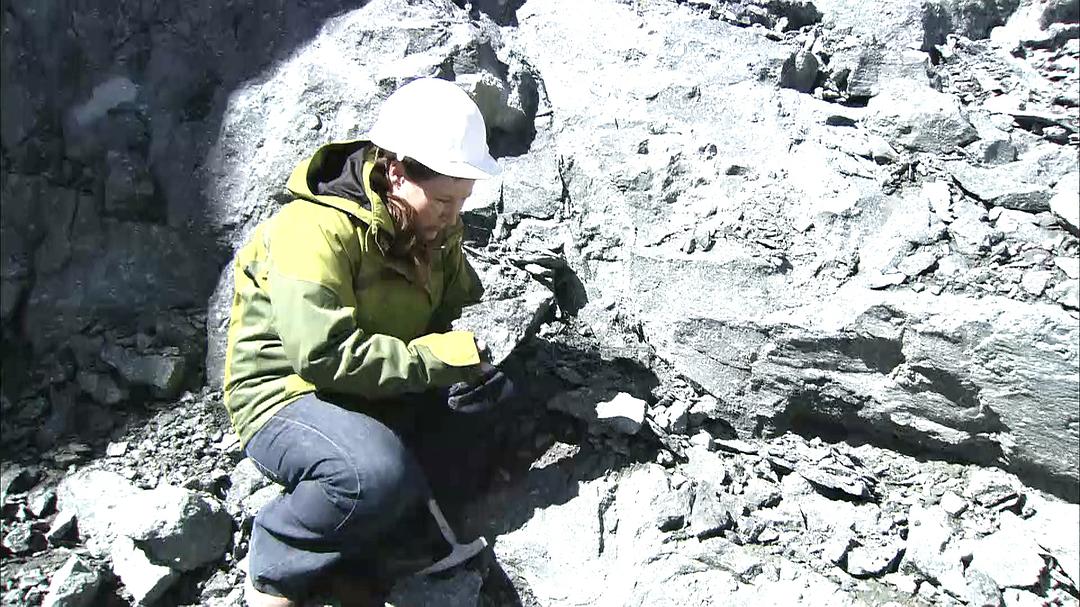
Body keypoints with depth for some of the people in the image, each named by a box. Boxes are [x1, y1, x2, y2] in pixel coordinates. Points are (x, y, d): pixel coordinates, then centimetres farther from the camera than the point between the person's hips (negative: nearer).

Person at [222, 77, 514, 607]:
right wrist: (435, 358, -28)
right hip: (288, 394, -8)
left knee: (501, 394, -8)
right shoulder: (315, 230, -23)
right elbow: (325, 354, -31)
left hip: (386, 393, 8)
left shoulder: (433, 227, 4)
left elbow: (463, 308, 11)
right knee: (380, 474, -37)